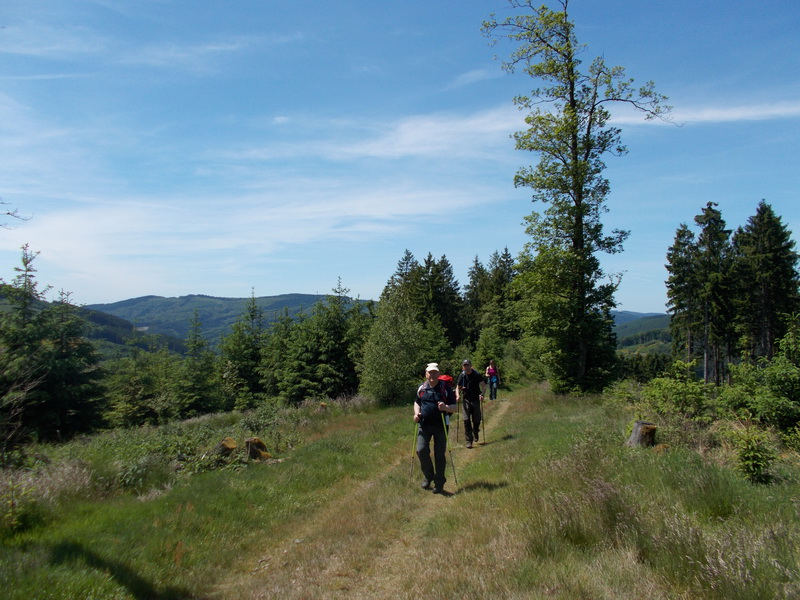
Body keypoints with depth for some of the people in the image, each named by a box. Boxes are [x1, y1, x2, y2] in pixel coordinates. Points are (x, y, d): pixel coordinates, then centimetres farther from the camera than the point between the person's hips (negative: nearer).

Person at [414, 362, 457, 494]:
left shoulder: (445, 388, -4)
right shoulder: (422, 388, 6)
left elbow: (455, 407, -5)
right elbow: (417, 402, 22)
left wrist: (446, 407, -26)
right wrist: (416, 413, 2)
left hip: (440, 425, -3)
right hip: (424, 425, 3)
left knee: (440, 454, 2)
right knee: (421, 450, -6)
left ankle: (439, 483, 16)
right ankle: (428, 476, 19)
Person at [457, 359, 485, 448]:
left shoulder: (476, 374, -6)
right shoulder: (461, 375, -1)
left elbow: (483, 386, -4)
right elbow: (458, 387, 8)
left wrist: (482, 394, -22)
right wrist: (458, 396, -11)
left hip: (476, 400, -1)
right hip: (466, 400, 1)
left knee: (476, 420, 5)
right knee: (466, 420, -8)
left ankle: (475, 432, 39)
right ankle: (469, 441, -2)